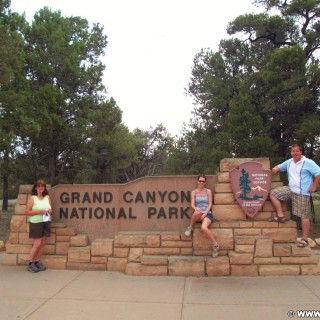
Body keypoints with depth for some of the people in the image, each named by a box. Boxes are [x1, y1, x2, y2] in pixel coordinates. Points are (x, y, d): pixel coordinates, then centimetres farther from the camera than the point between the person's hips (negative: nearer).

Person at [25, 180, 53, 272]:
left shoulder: (47, 197, 8)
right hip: (36, 223, -5)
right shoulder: (32, 198, -4)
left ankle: (37, 262, 19)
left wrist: (50, 211, -6)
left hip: (46, 222, 5)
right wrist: (39, 212, -18)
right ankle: (31, 264, 11)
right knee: (37, 244, -5)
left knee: (43, 243, 6)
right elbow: (27, 212, -8)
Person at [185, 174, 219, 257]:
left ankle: (215, 245, -16)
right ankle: (190, 227, -14)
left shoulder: (208, 191, 9)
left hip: (207, 213, -1)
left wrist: (204, 214, -13)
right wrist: (196, 208, -24)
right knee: (197, 212, -40)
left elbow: (210, 204, 2)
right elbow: (192, 204, 1)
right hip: (198, 215, 1)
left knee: (203, 227, -34)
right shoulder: (194, 192, 11)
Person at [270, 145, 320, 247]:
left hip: (303, 193, -7)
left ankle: (304, 239, 5)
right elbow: (280, 167, 23)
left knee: (304, 215, -3)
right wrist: (275, 168, -1)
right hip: (290, 189, 7)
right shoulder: (289, 162, 8)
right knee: (273, 193, 1)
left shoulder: (308, 162, -12)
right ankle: (281, 216, 4)